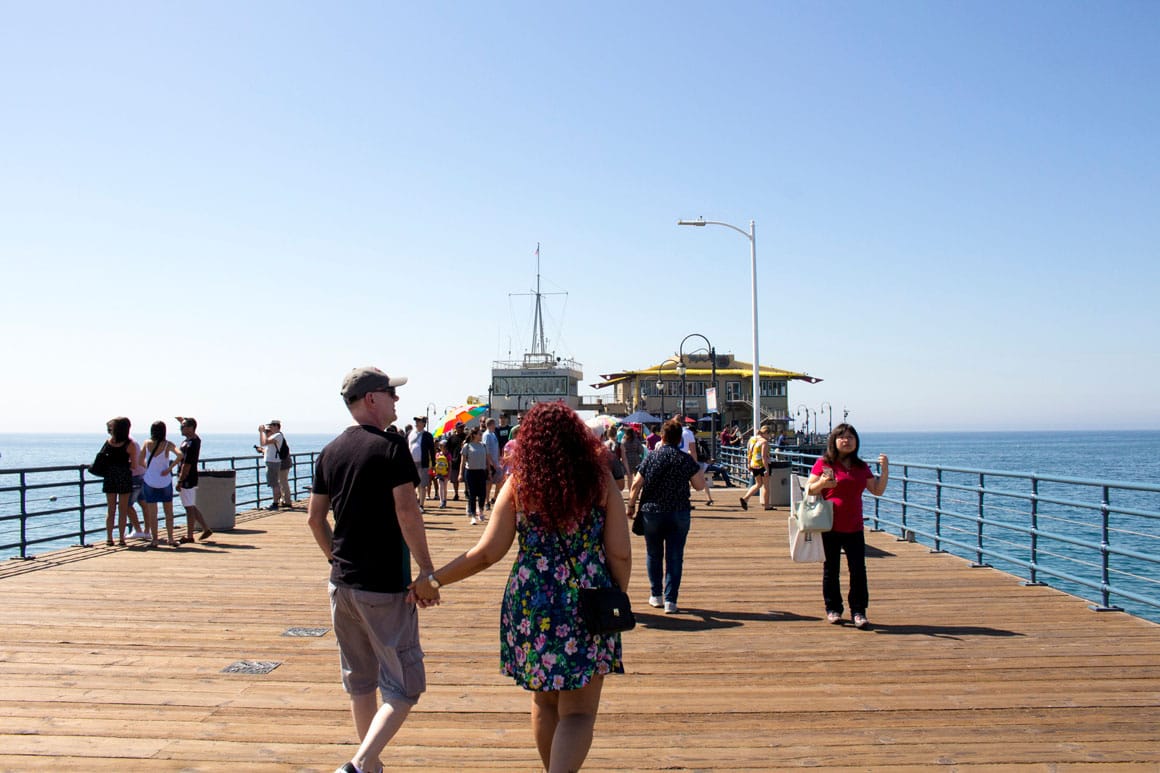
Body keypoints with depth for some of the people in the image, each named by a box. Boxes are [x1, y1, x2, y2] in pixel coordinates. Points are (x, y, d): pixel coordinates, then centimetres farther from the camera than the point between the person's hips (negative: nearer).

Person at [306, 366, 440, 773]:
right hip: (385, 587, -7)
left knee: (360, 682, 18)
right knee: (403, 687, 1)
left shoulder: (330, 451, 8)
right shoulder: (390, 445, -12)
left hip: (342, 583, 7)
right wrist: (427, 570, -14)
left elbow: (314, 517, 13)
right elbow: (407, 512, -19)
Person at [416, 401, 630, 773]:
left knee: (544, 702, 21)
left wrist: (433, 580, 5)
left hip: (531, 602, 2)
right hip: (587, 603, -2)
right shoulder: (600, 481, -3)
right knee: (578, 712, 3)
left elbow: (487, 552, -5)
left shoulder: (518, 484, -3)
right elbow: (620, 553, -5)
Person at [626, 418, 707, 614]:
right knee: (675, 556, 3)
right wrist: (696, 466, 13)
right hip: (680, 513, 0)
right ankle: (670, 600, -1)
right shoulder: (686, 459, -4)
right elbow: (700, 485, 0)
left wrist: (631, 506, 10)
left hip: (652, 512, 1)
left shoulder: (651, 457, -3)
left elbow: (636, 486, -2)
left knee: (653, 554, 16)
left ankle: (656, 595, 23)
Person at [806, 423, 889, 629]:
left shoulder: (861, 467, 11)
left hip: (854, 527, 3)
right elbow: (809, 490, -4)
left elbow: (877, 491, 12)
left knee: (858, 569, -2)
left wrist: (885, 470, 0)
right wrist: (822, 483, -24)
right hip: (830, 526, -3)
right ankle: (833, 609, 18)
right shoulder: (824, 463, -2)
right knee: (831, 569, 6)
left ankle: (858, 611, 6)